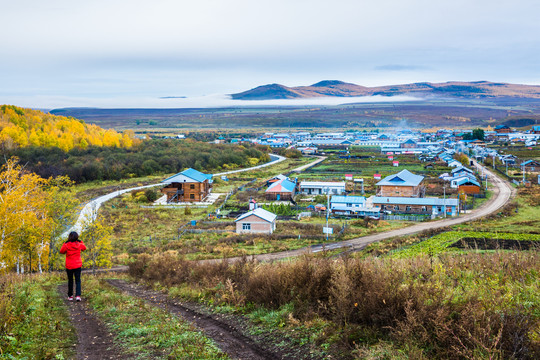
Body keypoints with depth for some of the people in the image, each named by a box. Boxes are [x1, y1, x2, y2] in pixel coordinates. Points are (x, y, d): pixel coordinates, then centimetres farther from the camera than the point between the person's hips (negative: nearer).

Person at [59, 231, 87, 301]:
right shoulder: (79, 244, -6)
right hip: (77, 266, 0)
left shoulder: (66, 245, -12)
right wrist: (80, 241, 16)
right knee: (78, 281, 4)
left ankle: (70, 296, 18)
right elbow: (84, 248, 15)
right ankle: (78, 295, -11)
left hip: (69, 266, 0)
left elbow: (61, 251, 5)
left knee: (70, 281, 14)